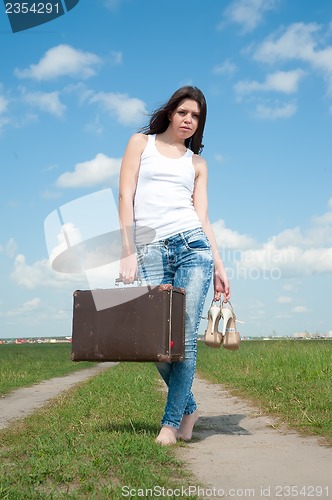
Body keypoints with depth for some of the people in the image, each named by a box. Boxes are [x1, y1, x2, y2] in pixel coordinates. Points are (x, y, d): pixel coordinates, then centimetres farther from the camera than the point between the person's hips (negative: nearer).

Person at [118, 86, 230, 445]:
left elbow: (202, 217, 13)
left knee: (185, 338, -8)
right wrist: (127, 251, -6)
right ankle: (189, 409, 19)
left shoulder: (197, 163, 20)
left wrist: (219, 264, 3)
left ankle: (171, 422, 4)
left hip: (192, 245, 1)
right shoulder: (141, 142, 14)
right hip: (150, 251, -1)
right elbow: (125, 197, 4)